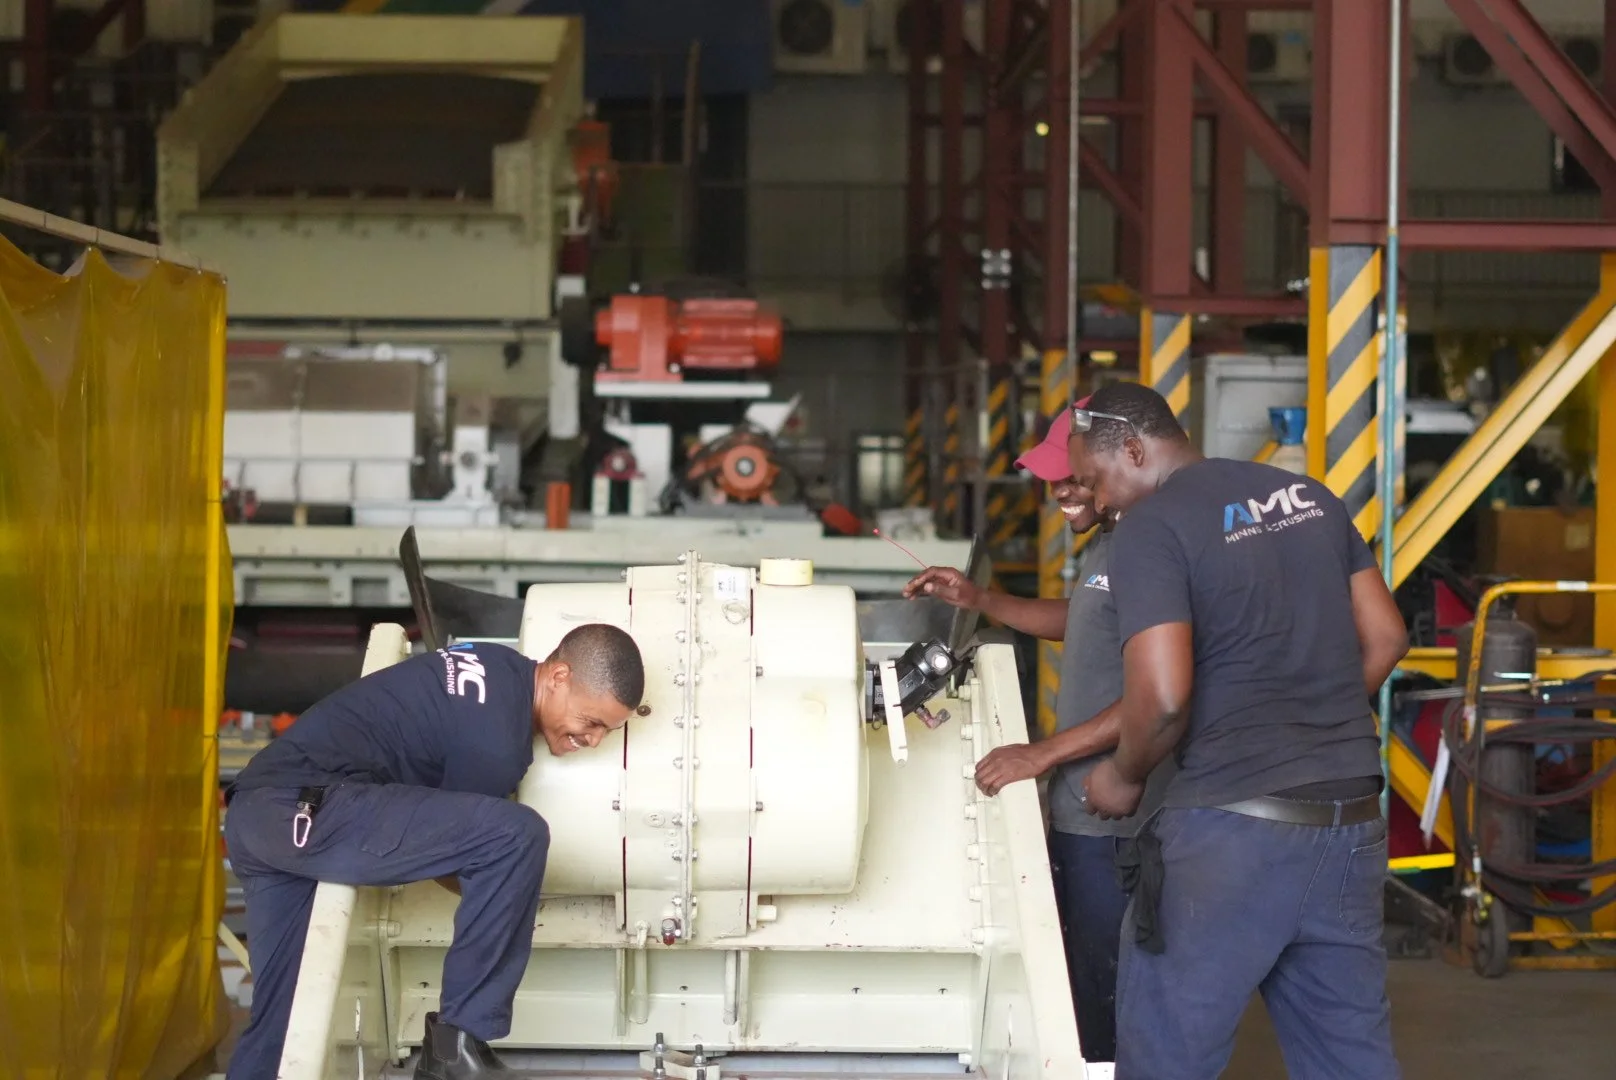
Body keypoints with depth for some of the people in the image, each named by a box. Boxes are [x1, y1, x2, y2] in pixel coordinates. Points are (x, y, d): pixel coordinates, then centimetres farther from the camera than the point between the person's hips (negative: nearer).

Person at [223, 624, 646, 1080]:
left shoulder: (501, 669, 16)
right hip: (305, 813, -11)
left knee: (278, 1018, 13)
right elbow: (449, 846, 1)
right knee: (516, 836, -19)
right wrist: (504, 894, 20)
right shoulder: (494, 738, -14)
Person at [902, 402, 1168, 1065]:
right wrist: (980, 601, 21)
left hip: (1115, 818, -10)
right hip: (1079, 807, 10)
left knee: (1102, 995, -2)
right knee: (1076, 981, 17)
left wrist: (1043, 754, -22)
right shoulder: (1105, 543, 12)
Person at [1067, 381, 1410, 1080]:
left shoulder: (1151, 527, -9)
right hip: (1351, 819, 7)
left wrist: (1124, 776, -1)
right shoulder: (1308, 496, 13)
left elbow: (1162, 696, -19)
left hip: (1235, 827, -7)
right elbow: (1385, 639, 16)